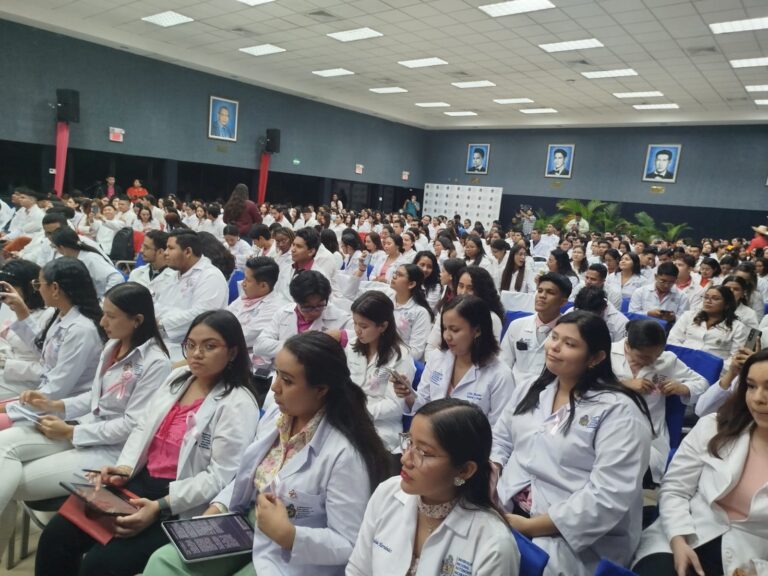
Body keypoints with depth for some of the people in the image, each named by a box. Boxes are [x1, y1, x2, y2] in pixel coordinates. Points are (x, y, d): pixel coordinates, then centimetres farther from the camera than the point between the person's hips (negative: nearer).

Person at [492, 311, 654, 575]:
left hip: (574, 537, -6)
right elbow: (500, 439, 15)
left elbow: (610, 495, -20)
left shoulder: (619, 412, -12)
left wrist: (533, 527, -21)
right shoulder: (530, 389, 9)